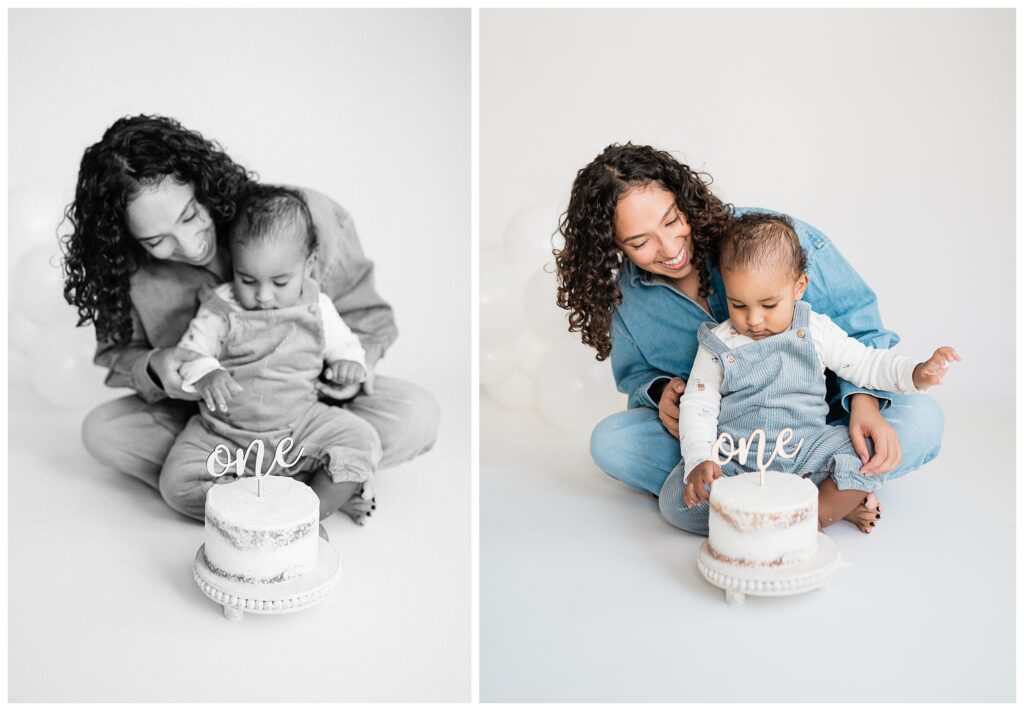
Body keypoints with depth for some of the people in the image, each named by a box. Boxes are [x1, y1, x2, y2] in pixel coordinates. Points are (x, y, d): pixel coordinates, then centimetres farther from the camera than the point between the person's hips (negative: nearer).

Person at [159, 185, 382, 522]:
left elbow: (342, 343, 15)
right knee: (176, 482, -23)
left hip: (300, 425, 1)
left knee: (362, 438, -22)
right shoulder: (220, 309, -5)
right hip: (222, 435, -1)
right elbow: (191, 351, -5)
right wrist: (204, 375, -29)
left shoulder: (317, 309, 1)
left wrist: (349, 362, -9)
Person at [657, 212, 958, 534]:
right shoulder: (719, 344, -1)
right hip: (734, 458, 0)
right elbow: (697, 406, -1)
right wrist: (698, 461, -16)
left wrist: (916, 374, -8)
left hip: (808, 451, 1)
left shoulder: (816, 332, 2)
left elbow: (864, 363, 9)